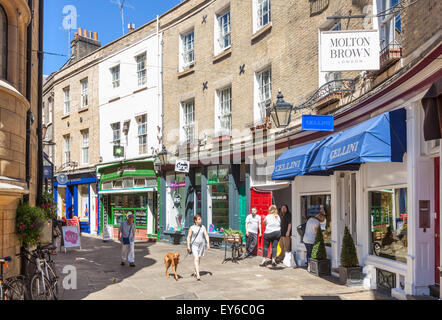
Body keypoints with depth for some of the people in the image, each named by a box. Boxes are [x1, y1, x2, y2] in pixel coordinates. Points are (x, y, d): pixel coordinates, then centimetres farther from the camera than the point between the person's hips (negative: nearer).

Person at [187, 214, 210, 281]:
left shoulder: (203, 227, 3)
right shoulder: (192, 228, -6)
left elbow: (206, 235, 1)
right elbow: (189, 237, -5)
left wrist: (208, 244, -9)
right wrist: (188, 246, -10)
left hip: (201, 244, 4)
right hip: (194, 245, -4)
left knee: (198, 259, 14)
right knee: (196, 259, -16)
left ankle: (195, 272, 34)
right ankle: (198, 275, -21)